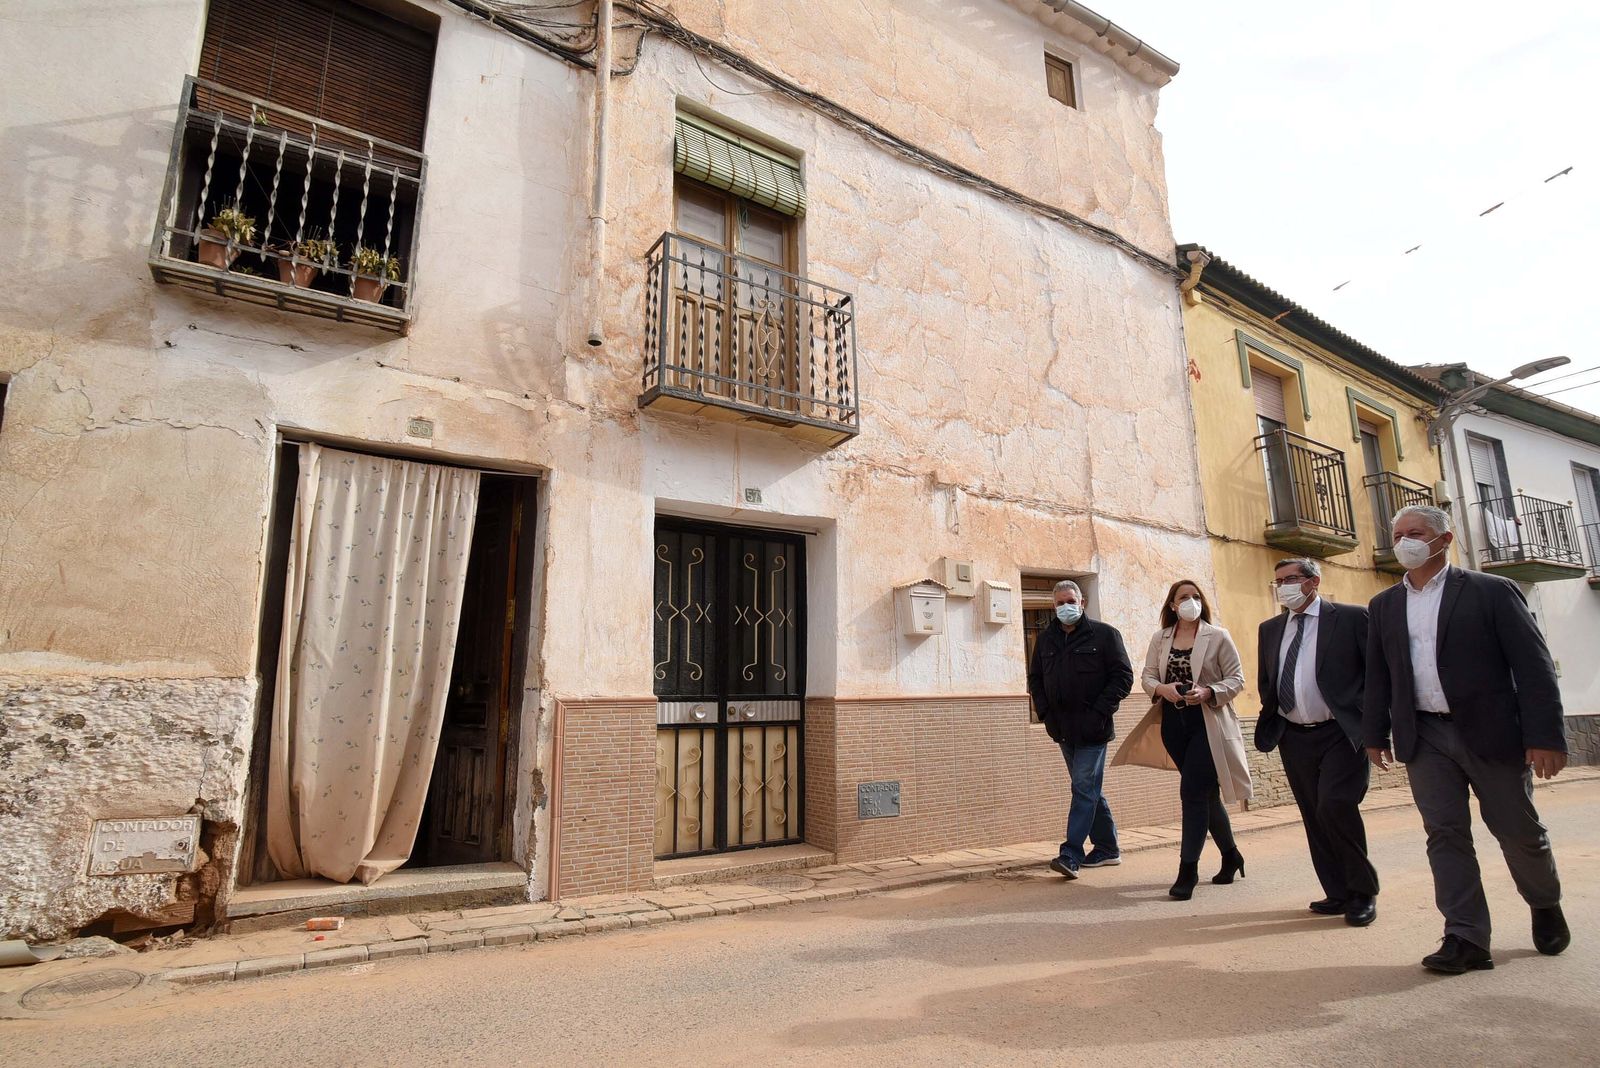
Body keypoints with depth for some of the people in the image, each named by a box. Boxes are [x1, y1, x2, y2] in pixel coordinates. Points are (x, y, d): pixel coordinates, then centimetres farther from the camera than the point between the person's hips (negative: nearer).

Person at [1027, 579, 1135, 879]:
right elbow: (1035, 679, 17)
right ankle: (1107, 848, 26)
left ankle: (1071, 854, -9)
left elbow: (1123, 676, -6)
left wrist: (1099, 711, -14)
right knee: (1088, 788, 14)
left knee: (1084, 788, -9)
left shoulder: (1104, 634, -3)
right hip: (1063, 729, 6)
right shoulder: (1045, 639, 11)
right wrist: (1045, 712, 4)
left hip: (1092, 729, -6)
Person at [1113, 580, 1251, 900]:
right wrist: (1162, 689, -13)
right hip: (1173, 723, 4)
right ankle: (1230, 855, 34)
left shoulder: (1218, 637, -2)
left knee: (1193, 791, -11)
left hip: (1207, 722, -4)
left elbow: (1236, 678, -3)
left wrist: (1208, 692, -19)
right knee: (1206, 792, 15)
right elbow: (1148, 677, 9)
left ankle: (1188, 869, -3)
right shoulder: (1160, 639, 9)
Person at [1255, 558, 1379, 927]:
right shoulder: (1270, 629, 12)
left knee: (1335, 806, -17)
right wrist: (1272, 723, 6)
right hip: (1294, 738, 5)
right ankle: (1338, 893, 21)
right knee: (1314, 817, 8)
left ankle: (1362, 892, 3)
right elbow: (1265, 681, 18)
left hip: (1341, 734, -5)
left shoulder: (1352, 618, -3)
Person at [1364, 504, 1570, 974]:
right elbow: (1377, 674, 12)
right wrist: (1375, 733, 9)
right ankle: (1466, 939, 6)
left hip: (1491, 731, -3)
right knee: (1445, 834, 1)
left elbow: (1533, 666, -6)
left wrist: (1545, 735, -13)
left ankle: (1546, 905, 39)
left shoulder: (1492, 591, -2)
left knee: (1518, 829, 11)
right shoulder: (1384, 605, 10)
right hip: (1424, 737, 3)